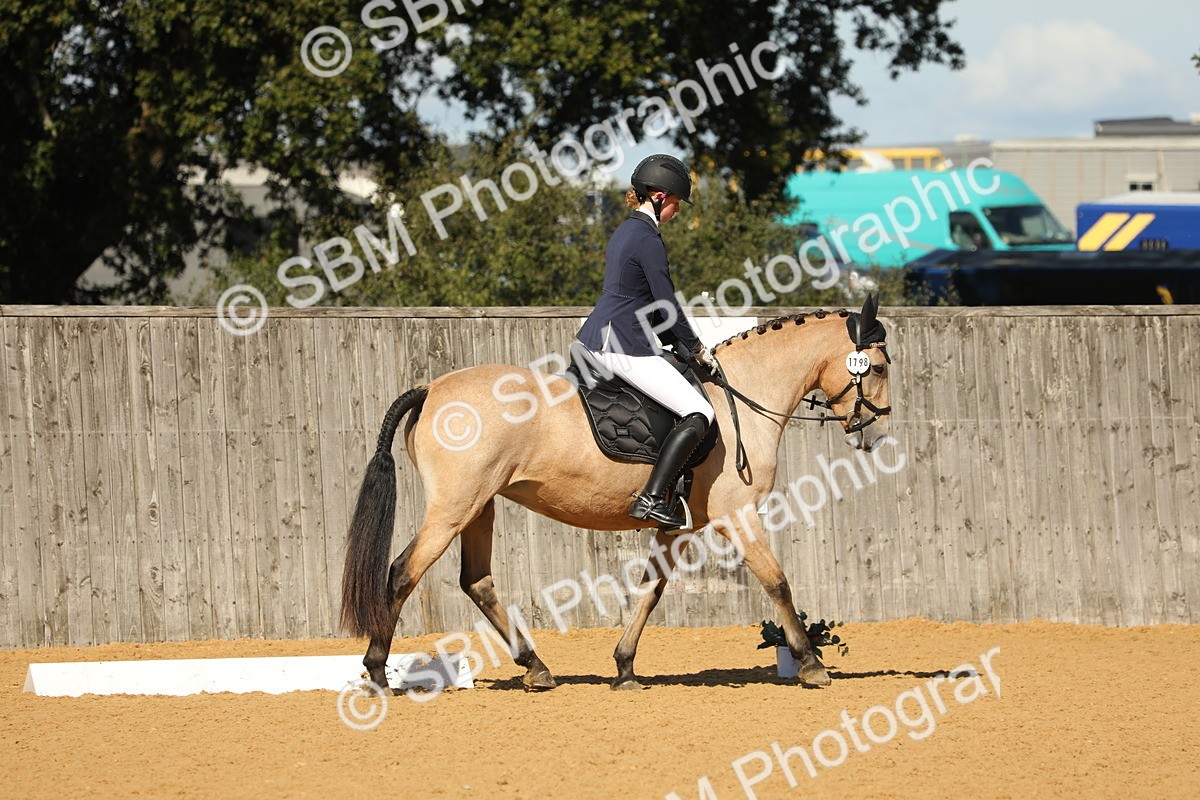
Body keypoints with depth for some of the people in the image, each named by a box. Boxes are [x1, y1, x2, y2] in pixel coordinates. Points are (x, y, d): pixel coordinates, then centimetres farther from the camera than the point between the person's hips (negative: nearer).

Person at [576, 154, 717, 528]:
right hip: (624, 349, -10)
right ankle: (651, 499, -21)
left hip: (592, 340, 10)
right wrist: (695, 349, 2)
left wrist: (681, 344, 20)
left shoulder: (624, 232, 17)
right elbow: (666, 305, -11)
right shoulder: (648, 240, -13)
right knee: (698, 413, -12)